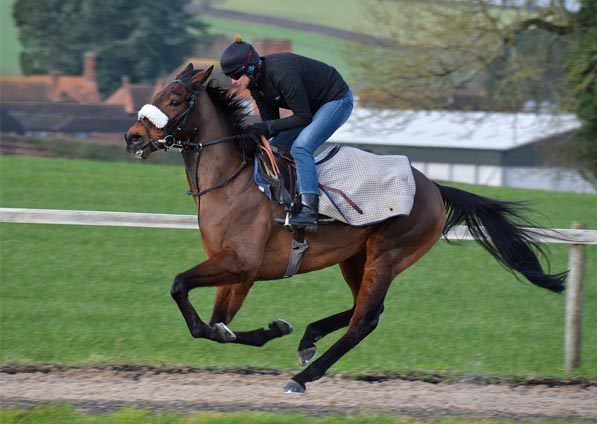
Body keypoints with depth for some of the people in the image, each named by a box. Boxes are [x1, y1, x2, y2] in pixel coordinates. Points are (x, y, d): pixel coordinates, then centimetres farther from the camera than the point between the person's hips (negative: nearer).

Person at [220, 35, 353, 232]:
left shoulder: (282, 74, -33)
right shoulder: (257, 82, -5)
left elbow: (303, 117, -28)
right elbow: (270, 121, 0)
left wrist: (269, 128, -32)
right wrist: (253, 135, -19)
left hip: (337, 100, -10)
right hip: (313, 105, 10)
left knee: (300, 147, -27)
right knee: (274, 148, 5)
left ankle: (308, 211, -37)